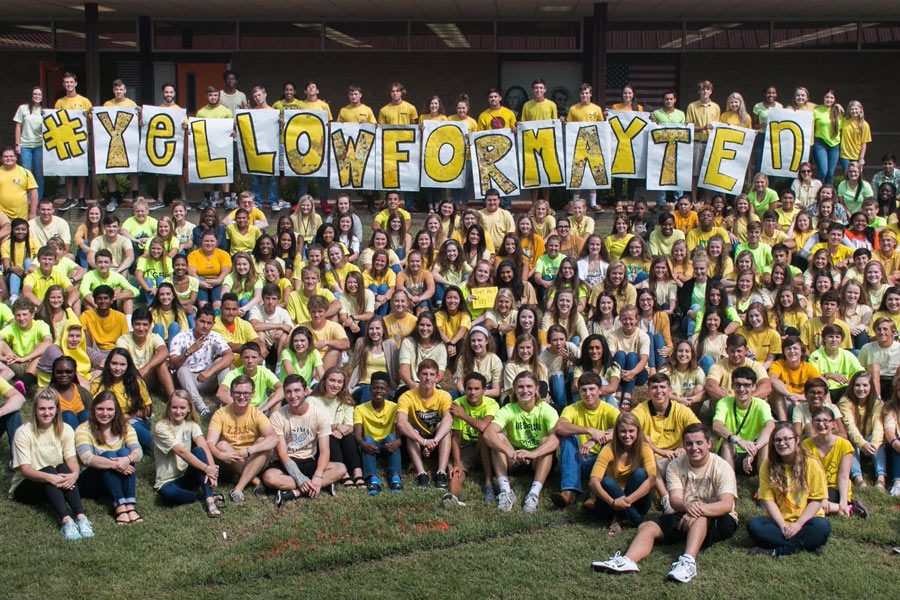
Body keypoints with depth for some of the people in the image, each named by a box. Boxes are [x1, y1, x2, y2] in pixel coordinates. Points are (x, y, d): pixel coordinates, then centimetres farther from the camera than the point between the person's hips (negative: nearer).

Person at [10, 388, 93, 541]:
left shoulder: (65, 430, -1)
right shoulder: (23, 432, -11)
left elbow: (72, 460, -12)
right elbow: (25, 469, -19)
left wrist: (74, 474, -37)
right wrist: (49, 477, -37)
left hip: (56, 485, 3)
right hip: (25, 487, -3)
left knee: (64, 468, -28)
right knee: (48, 470, -32)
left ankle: (80, 517, -44)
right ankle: (66, 521, -51)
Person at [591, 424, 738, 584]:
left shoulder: (721, 467, -10)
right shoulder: (675, 466, 1)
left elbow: (727, 504, -23)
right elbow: (674, 500, -13)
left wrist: (699, 509, -40)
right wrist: (687, 506, -39)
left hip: (717, 519, -4)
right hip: (683, 516, 4)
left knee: (700, 518, -38)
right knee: (646, 527, -18)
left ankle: (688, 561, -58)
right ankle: (627, 560, -45)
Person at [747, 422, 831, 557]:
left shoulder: (811, 464, -5)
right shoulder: (768, 465, 0)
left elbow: (817, 500, -6)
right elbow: (768, 499, -4)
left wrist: (798, 524, -16)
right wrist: (783, 526, -16)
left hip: (804, 521, -1)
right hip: (778, 521, 2)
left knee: (822, 526, -33)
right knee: (753, 524, -27)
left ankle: (776, 550, -30)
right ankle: (803, 544, -27)